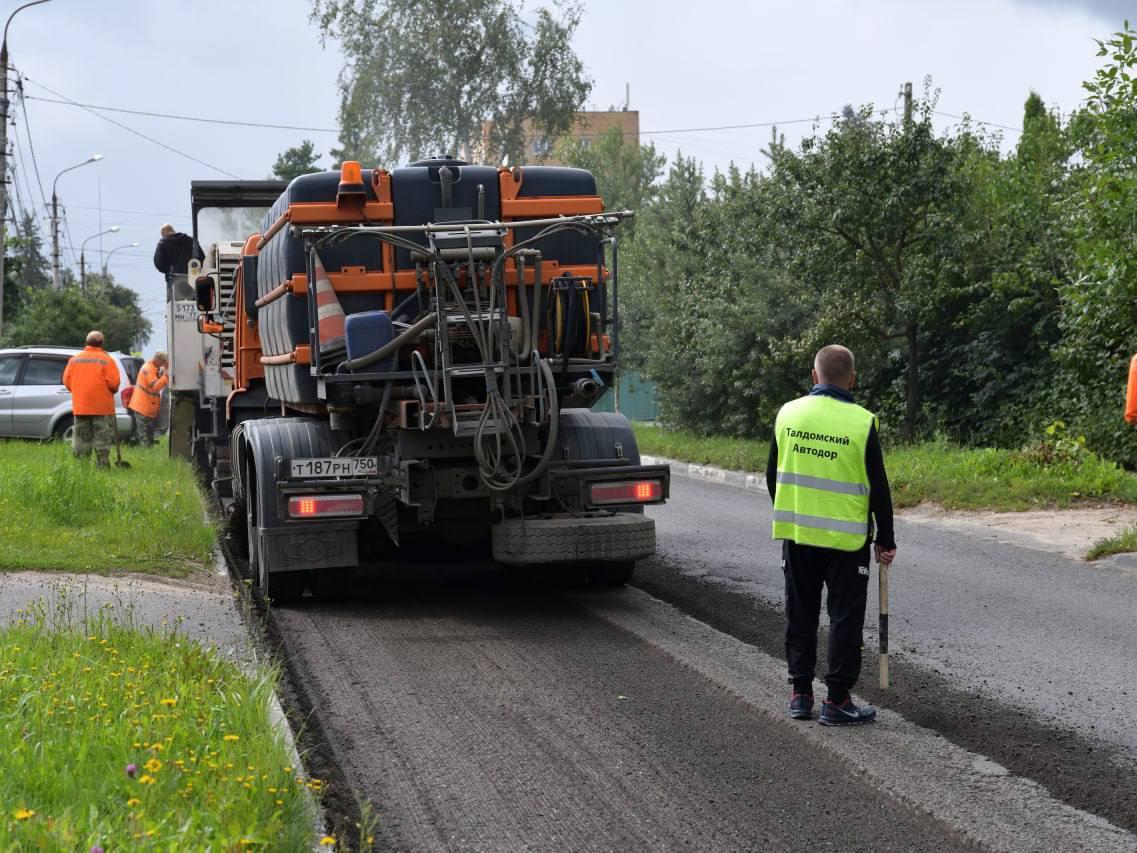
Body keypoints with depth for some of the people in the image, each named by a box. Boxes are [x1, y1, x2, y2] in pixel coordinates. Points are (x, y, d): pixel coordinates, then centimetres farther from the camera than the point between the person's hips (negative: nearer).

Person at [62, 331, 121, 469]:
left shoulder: (74, 359, 5)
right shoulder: (106, 360, -7)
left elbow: (66, 381, 3)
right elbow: (114, 383, -13)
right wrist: (112, 390, 9)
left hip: (80, 406, 4)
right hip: (102, 406, -3)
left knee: (81, 439, 10)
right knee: (102, 438, 2)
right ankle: (102, 465, 0)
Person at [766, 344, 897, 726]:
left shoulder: (788, 413, 1)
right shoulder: (861, 422, -12)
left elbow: (772, 476, 9)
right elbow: (878, 487, -8)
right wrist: (886, 540, 2)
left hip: (795, 535, 4)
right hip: (846, 538, -4)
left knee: (801, 614, 14)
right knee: (845, 617, 3)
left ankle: (800, 693, 17)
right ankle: (837, 701, 3)